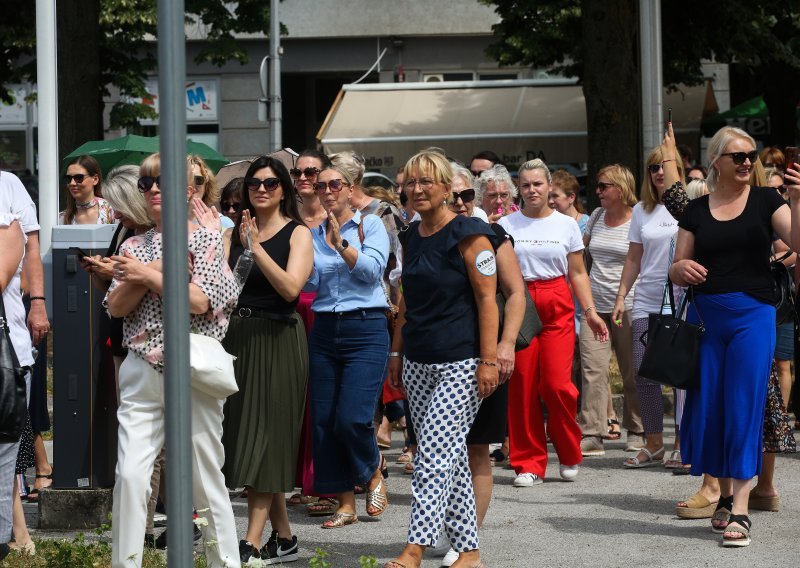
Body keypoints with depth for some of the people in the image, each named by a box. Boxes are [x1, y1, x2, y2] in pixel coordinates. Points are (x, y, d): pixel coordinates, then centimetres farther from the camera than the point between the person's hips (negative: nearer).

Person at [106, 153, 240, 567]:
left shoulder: (206, 240, 0)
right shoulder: (134, 246, 12)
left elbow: (201, 301, -13)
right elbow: (116, 307, 3)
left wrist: (149, 275, -12)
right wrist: (148, 274, -11)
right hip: (142, 374, 3)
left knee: (206, 482, 3)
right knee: (129, 475, -8)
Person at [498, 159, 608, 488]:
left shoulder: (567, 225, 9)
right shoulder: (506, 225, 7)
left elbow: (577, 273, 11)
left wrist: (590, 311, 1)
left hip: (557, 306, 0)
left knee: (557, 384, -10)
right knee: (522, 385, -2)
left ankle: (569, 456, 11)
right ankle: (529, 464, 7)